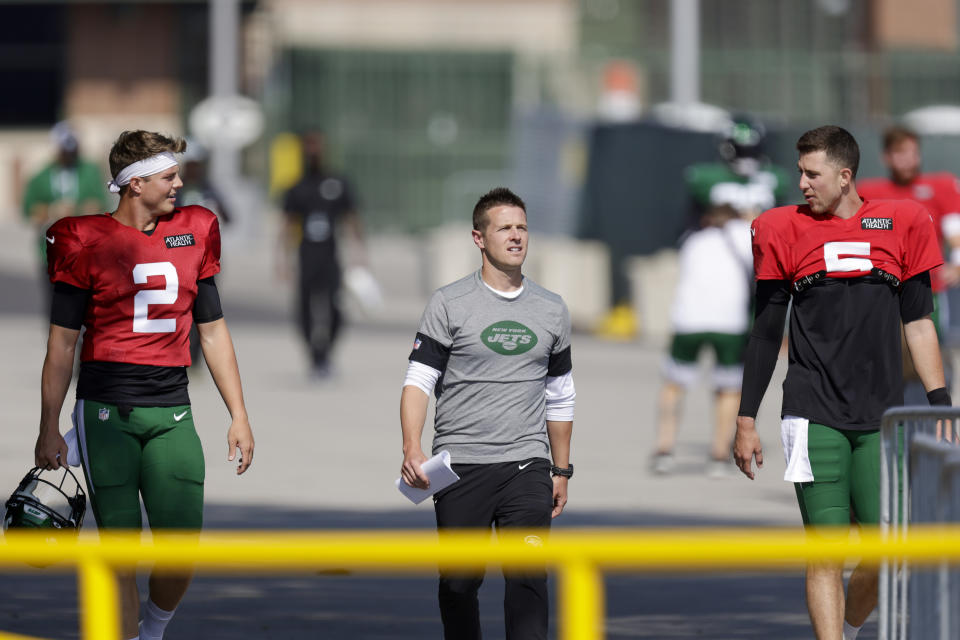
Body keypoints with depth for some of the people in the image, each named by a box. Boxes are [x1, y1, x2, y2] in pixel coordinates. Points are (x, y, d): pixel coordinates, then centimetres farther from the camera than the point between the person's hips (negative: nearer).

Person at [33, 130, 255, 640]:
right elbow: (62, 341, 3)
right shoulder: (87, 241, -1)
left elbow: (213, 331, 16)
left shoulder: (193, 234, 10)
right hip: (105, 411, -3)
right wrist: (49, 428, 0)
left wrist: (239, 416, 13)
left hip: (170, 414, 3)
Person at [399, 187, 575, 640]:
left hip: (527, 466, 1)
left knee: (529, 578, -11)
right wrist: (412, 449, -16)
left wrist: (562, 471, 18)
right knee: (459, 583, 4)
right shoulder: (449, 304, 2)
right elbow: (418, 381, -2)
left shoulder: (552, 310, 12)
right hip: (460, 466, -1)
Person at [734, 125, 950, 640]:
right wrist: (746, 420, 8)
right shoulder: (784, 231, 5)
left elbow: (918, 323, 13)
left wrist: (939, 404, 7)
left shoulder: (901, 224, 7)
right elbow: (766, 332, 10)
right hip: (814, 417, -1)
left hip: (881, 420, 1)